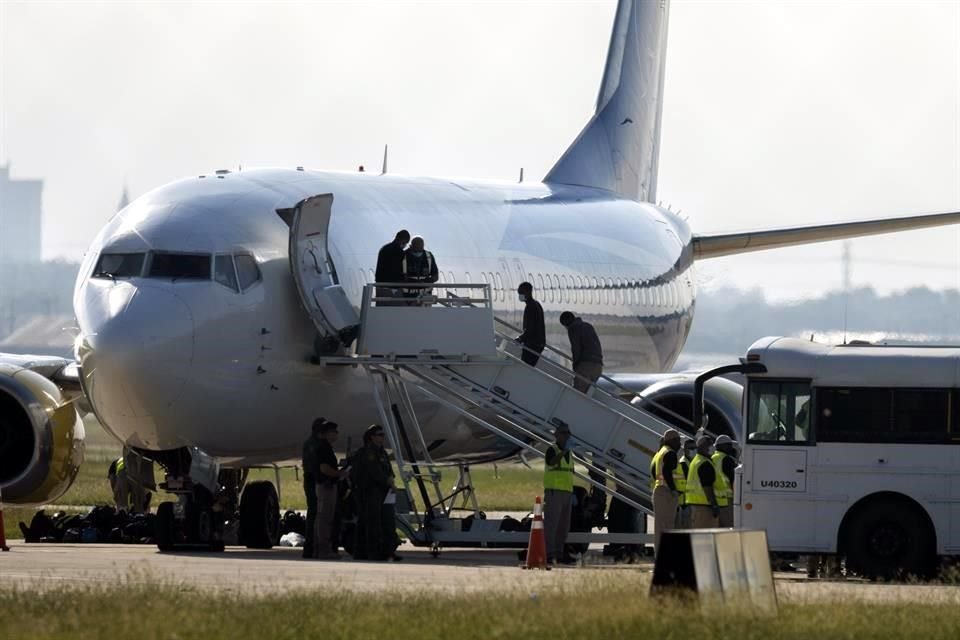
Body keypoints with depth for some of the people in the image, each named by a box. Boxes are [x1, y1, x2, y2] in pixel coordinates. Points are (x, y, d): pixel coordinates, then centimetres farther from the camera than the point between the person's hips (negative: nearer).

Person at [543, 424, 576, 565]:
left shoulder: (569, 454, 20)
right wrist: (564, 451, -38)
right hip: (554, 491, -8)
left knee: (564, 525, 10)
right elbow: (551, 462, -27)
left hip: (566, 491, 8)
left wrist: (572, 493, 22)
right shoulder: (552, 450, -4)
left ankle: (559, 553, 15)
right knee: (551, 523, -11)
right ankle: (548, 553, -14)